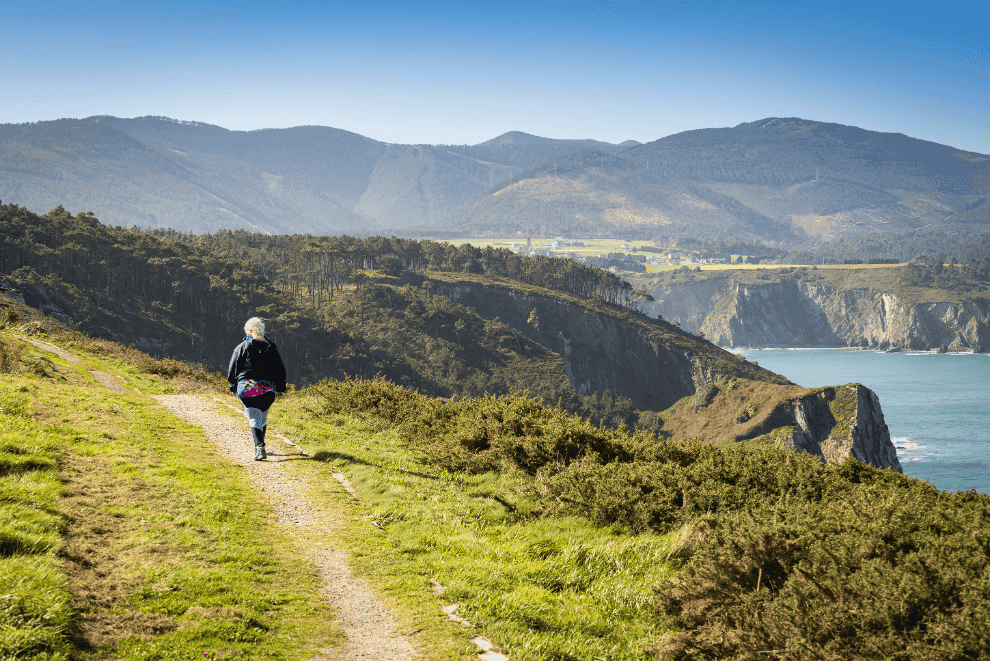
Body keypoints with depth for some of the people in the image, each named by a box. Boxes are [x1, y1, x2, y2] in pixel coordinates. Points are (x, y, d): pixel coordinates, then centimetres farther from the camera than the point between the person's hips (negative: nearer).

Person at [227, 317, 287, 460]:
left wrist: (233, 386, 14)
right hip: (268, 389, 3)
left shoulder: (241, 348, 1)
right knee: (263, 418, 18)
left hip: (247, 388, -2)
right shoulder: (271, 347, 7)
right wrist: (280, 388, 16)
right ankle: (259, 446, 30)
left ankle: (260, 448, -21)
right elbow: (280, 369, 10)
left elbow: (233, 369, 3)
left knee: (254, 419, -5)